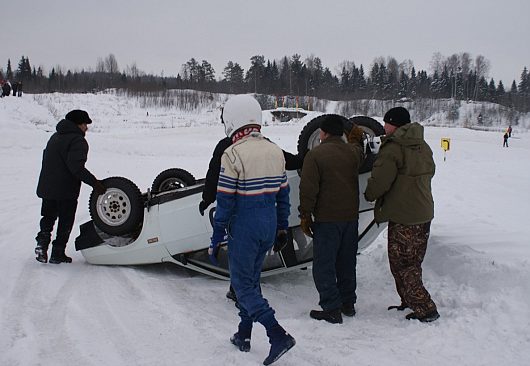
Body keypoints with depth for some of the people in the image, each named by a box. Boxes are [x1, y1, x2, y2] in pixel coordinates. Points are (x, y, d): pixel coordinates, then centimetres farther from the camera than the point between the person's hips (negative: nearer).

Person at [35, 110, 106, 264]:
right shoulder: (78, 141, -14)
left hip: (46, 186, 7)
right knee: (65, 222, 5)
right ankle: (58, 254, 8)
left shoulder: (55, 137, 15)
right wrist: (94, 182, -25)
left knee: (48, 217, 21)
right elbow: (76, 167, -26)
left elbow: (47, 158, 21)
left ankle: (42, 242, 2)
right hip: (66, 190, -7)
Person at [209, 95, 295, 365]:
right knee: (251, 278, 20)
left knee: (243, 284, 3)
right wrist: (282, 225, 22)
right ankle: (243, 335, 28)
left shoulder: (232, 154, -15)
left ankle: (278, 335, -8)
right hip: (269, 227, 7)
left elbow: (225, 202, -14)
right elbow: (283, 193, 11)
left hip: (244, 229, -7)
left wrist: (216, 239, -7)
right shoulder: (276, 152, 5)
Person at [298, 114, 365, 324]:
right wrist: (356, 140, 47)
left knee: (323, 265, 2)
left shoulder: (315, 155, -13)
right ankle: (348, 303, 26)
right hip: (351, 217, 6)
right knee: (346, 262, 17)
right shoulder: (353, 151, 3)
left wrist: (305, 216, -6)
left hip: (327, 219, -6)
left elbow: (308, 189, -15)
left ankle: (331, 309, 2)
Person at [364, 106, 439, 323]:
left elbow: (379, 181, -17)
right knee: (413, 263, 18)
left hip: (402, 216, -9)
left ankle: (425, 309, 1)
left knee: (401, 265, 1)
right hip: (424, 213, 9)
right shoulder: (423, 146, 10)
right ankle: (410, 302, 27)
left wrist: (369, 195, 2)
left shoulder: (392, 148, -16)